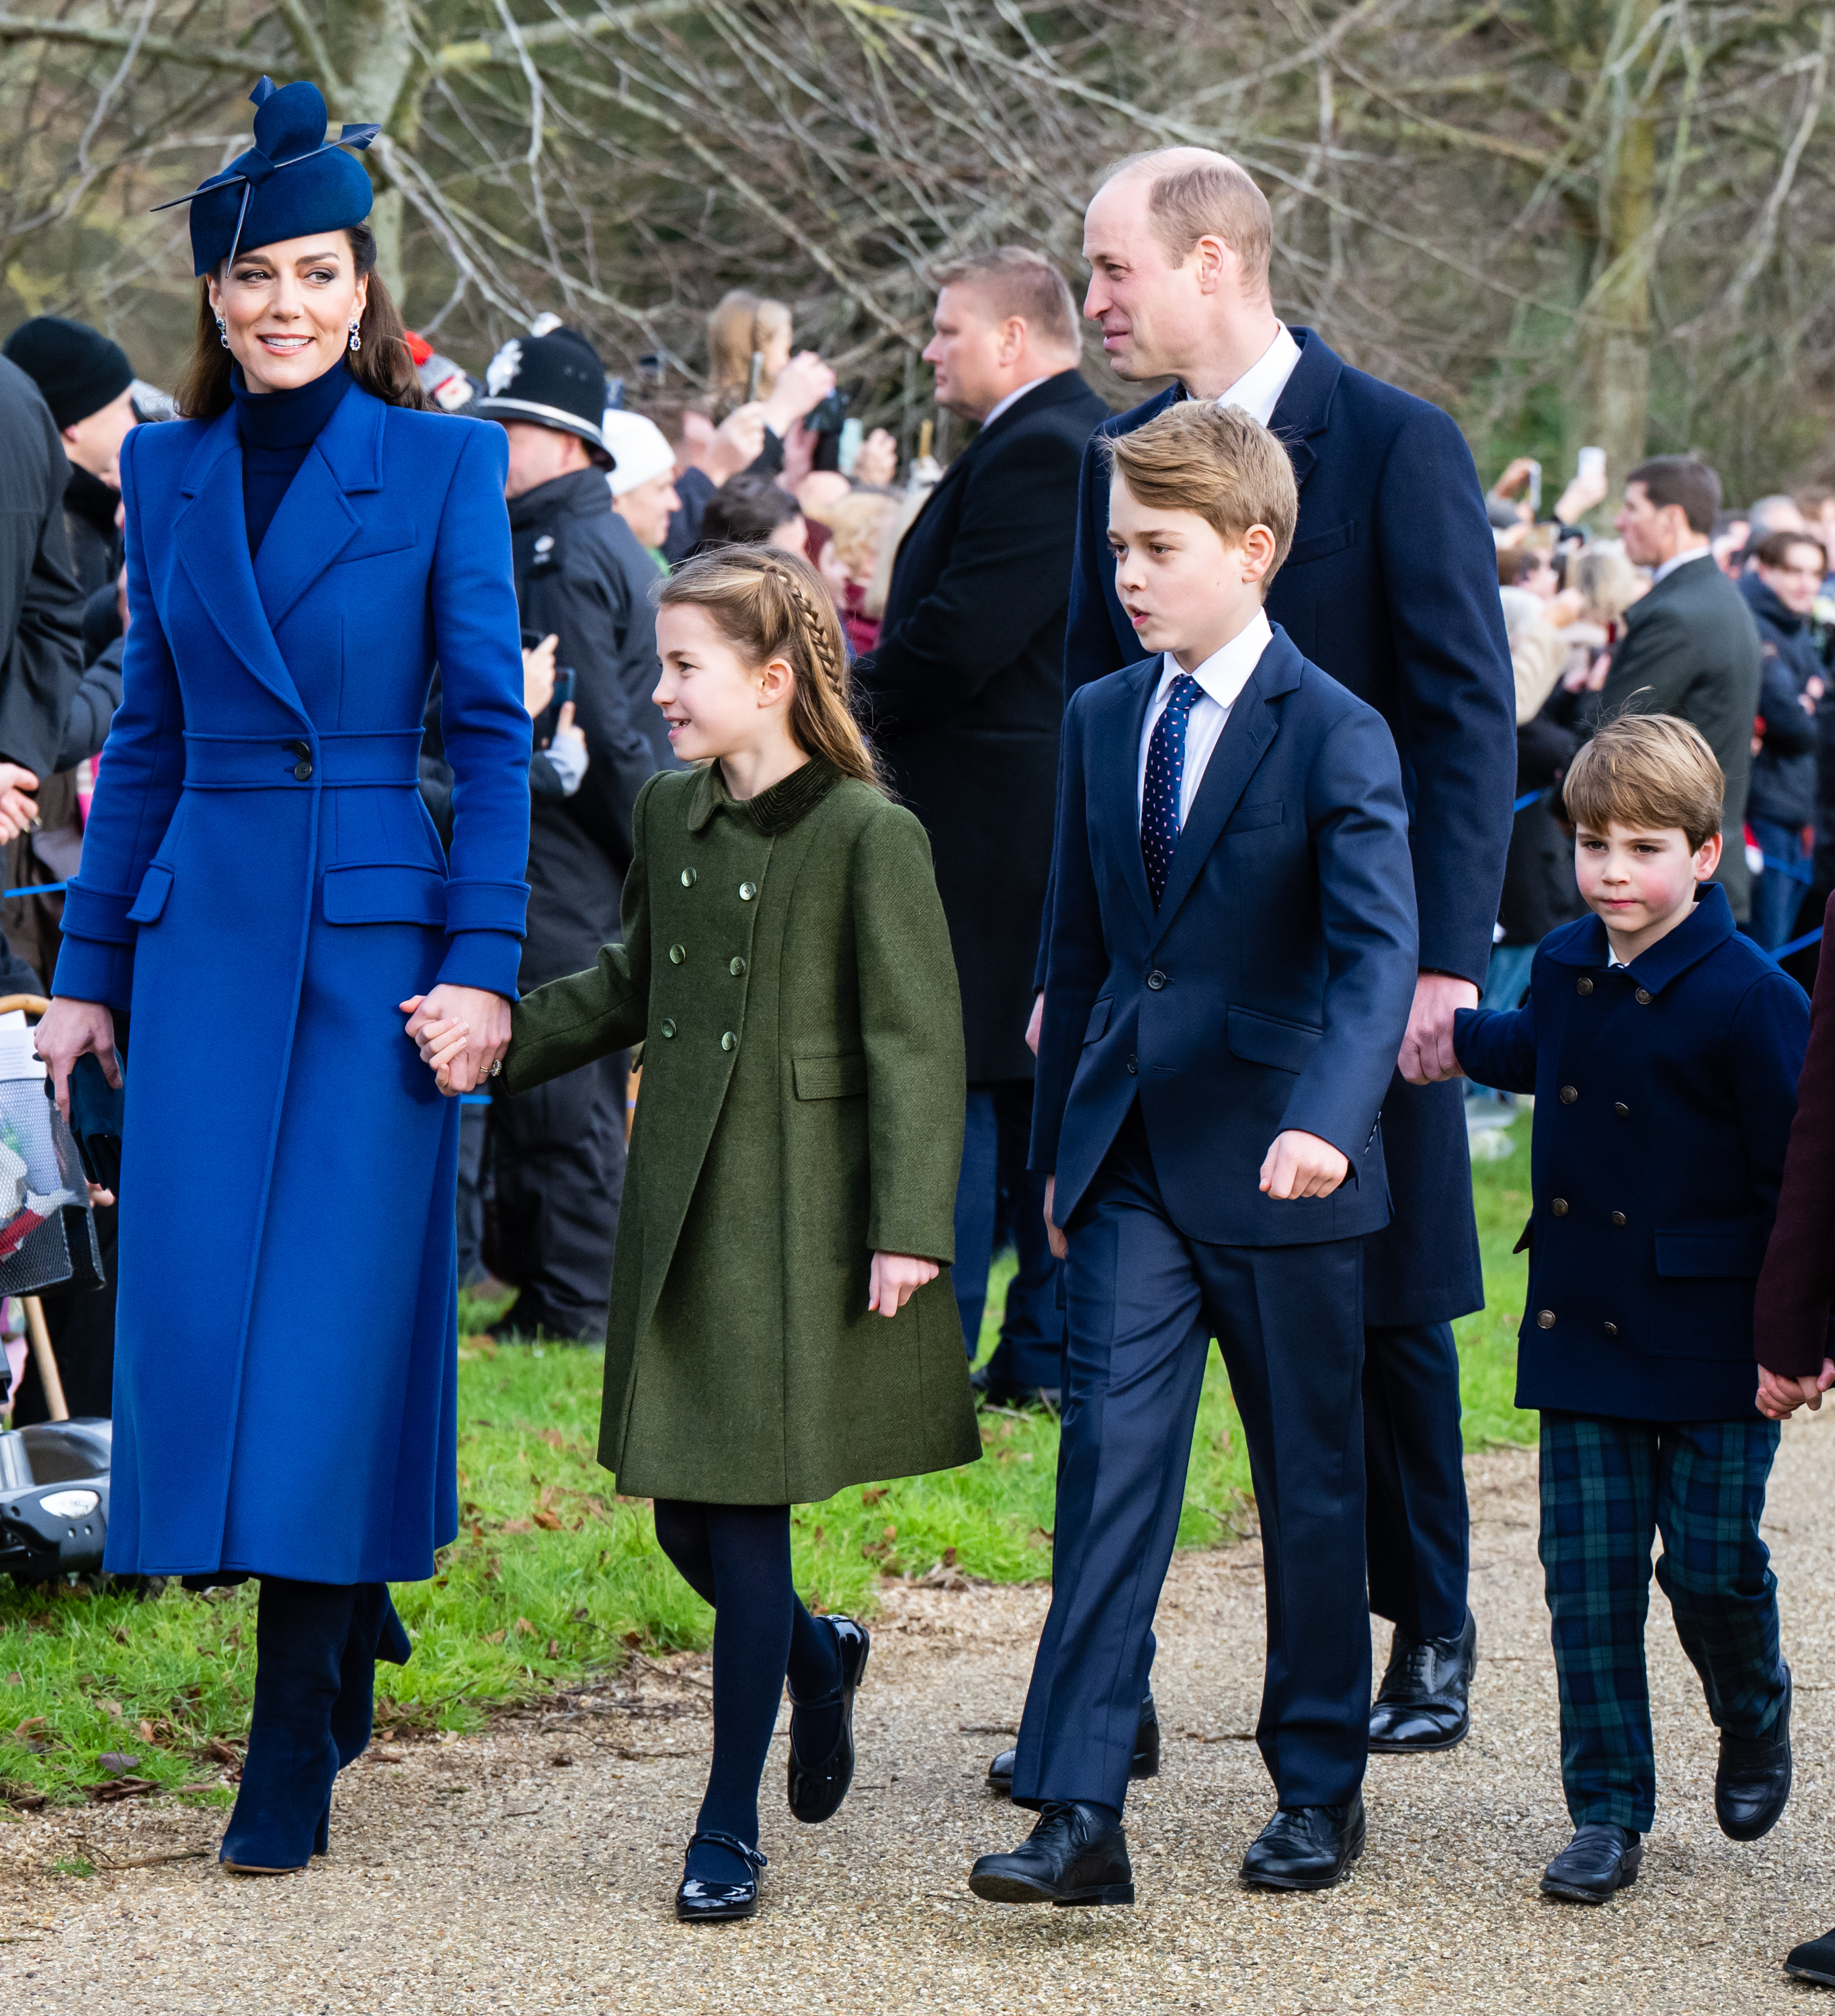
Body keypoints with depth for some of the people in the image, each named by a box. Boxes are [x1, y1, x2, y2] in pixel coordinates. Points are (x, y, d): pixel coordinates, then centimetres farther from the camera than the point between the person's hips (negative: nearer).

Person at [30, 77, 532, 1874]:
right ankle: (351, 1611, 25)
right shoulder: (169, 471, 10)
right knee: (198, 1305, 0)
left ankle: (292, 1754, 1)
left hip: (373, 932, -4)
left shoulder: (440, 467, -1)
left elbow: (491, 729, -3)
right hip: (204, 933, 4)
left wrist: (483, 964, -10)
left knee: (332, 1317, -5)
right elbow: (147, 736, 15)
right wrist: (88, 966, 12)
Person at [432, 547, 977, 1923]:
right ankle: (815, 1655, 39)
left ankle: (731, 1828, 6)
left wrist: (908, 1228, -16)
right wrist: (504, 1037, 7)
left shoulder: (869, 837, -11)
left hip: (800, 1225, -6)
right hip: (684, 1211, 6)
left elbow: (917, 1044, -12)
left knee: (745, 1509, -4)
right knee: (683, 1512, 8)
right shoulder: (671, 815, 10)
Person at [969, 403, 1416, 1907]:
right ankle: (1079, 1812, -9)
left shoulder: (1336, 737, -10)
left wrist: (1324, 1119, -37)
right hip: (1132, 1164, 4)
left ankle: (1320, 1788, 23)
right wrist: (1060, 1148, 17)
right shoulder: (1102, 721, 9)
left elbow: (1378, 950, -21)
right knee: (1111, 1469, -6)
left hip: (1280, 1173, -4)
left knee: (1311, 1486, 8)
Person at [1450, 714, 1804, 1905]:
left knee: (1710, 1562, -1)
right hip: (1584, 1330, 5)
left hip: (1710, 1344, -5)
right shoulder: (1567, 970, 5)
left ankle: (1756, 1721, 32)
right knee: (1589, 1571, 3)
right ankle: (1609, 1814, 11)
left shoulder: (1748, 998, -13)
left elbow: (1791, 1172, -11)